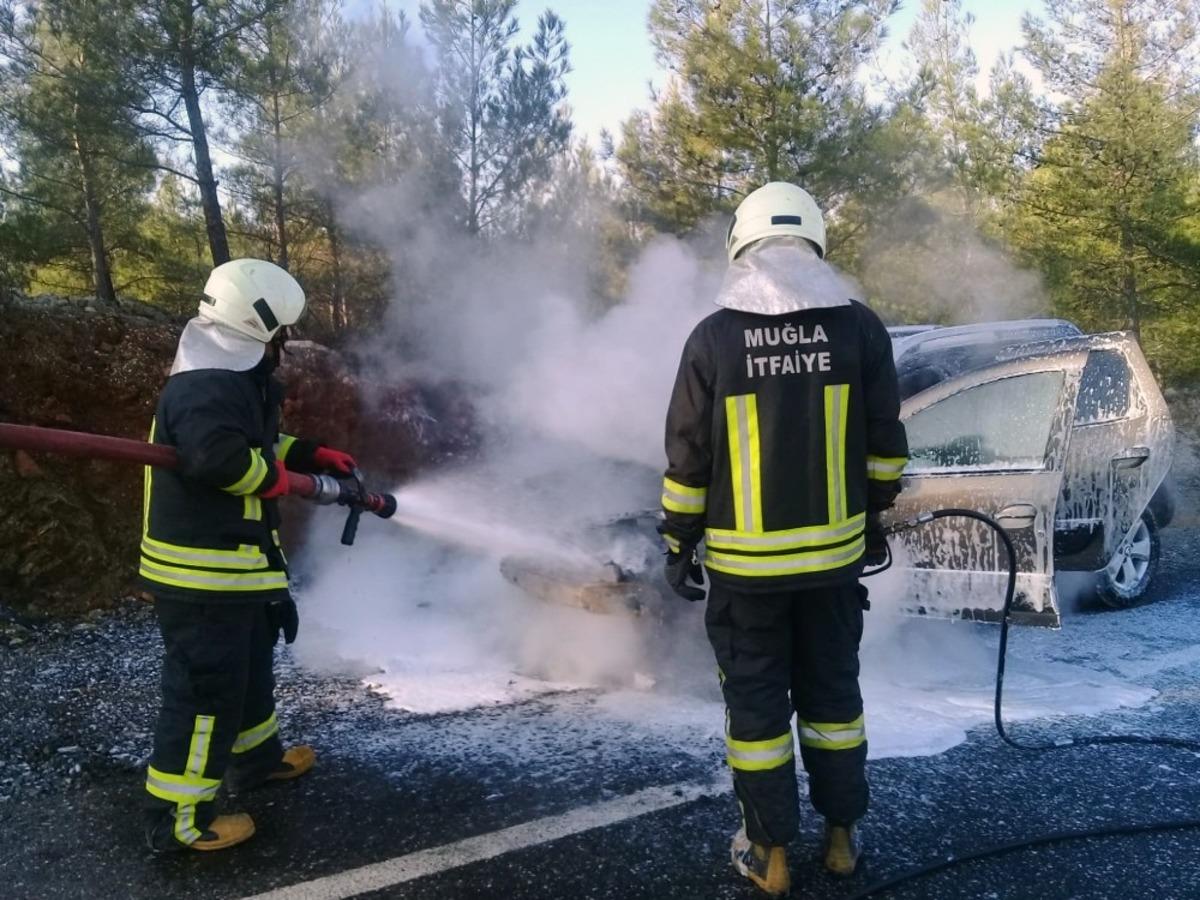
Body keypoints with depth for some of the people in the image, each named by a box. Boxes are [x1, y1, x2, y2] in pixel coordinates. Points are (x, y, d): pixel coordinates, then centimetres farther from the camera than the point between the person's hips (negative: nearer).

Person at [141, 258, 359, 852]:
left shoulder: (229, 379, 13)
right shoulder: (209, 386, -23)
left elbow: (262, 441, 27)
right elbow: (216, 454, -40)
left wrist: (315, 454, 16)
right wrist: (271, 477, -22)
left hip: (227, 564, 11)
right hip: (203, 572, -11)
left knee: (249, 666, 26)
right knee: (205, 688, -2)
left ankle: (256, 757, 45)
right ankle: (178, 819, 10)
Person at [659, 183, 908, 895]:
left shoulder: (714, 336, -8)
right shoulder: (859, 327, -2)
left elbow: (688, 457, -5)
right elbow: (885, 445, 5)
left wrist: (678, 544, 4)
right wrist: (875, 515, 19)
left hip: (744, 561, -2)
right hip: (835, 552, 3)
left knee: (755, 702, 9)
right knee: (832, 691, 17)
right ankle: (842, 835, 30)